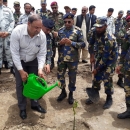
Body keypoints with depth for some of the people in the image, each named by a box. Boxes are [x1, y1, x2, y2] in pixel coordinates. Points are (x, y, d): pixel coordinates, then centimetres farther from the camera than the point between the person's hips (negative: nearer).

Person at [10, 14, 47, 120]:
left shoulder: (42, 35, -24)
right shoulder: (17, 32, -31)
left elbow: (42, 54, -17)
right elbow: (14, 52, -25)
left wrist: (40, 69, -31)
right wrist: (21, 70, -24)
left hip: (33, 61, 2)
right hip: (19, 61, -2)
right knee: (20, 84, 2)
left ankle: (35, 104, 29)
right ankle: (22, 108, 20)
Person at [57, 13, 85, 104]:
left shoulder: (78, 31, -6)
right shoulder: (60, 30, 3)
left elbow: (83, 44, -9)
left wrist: (71, 43, -21)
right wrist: (60, 43, -16)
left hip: (73, 59, -3)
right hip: (61, 58, 3)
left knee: (72, 77, 11)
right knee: (60, 75, 12)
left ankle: (71, 94, 31)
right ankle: (63, 92, 35)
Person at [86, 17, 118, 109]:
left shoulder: (109, 39, -35)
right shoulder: (94, 32, -15)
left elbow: (106, 56, -29)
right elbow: (91, 43, 4)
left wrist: (97, 68, -21)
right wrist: (92, 56, 1)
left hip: (110, 58, -6)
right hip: (99, 56, 6)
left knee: (107, 78, -8)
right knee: (96, 76, 8)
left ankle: (109, 98, 12)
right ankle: (95, 94, 25)